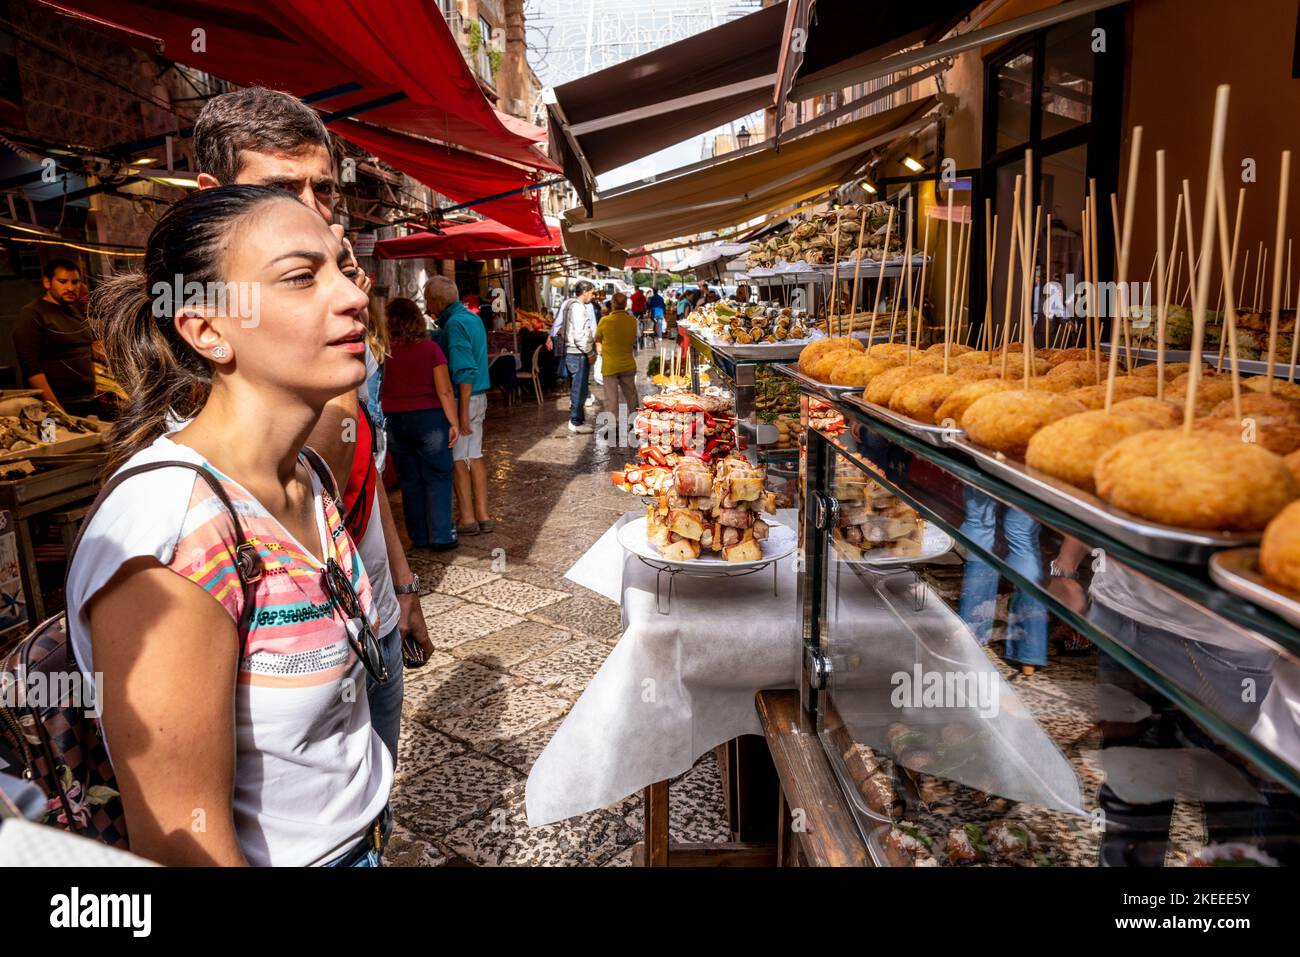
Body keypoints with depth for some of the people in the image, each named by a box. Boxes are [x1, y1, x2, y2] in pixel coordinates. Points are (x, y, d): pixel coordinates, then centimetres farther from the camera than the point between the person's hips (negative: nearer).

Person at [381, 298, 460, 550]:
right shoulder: (430, 348, -7)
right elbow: (444, 391, -10)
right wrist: (454, 422, -3)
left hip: (395, 421, 2)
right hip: (429, 418, -2)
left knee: (409, 480, 12)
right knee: (437, 478, 7)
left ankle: (420, 537, 20)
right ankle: (440, 536, 6)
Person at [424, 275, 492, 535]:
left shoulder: (455, 324, -17)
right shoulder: (472, 318, 13)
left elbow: (465, 371, -23)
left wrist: (462, 411, -23)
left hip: (460, 398, -9)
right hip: (478, 397, 9)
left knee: (457, 460, 0)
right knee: (475, 456, 12)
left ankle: (467, 519, 6)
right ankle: (483, 516, 16)